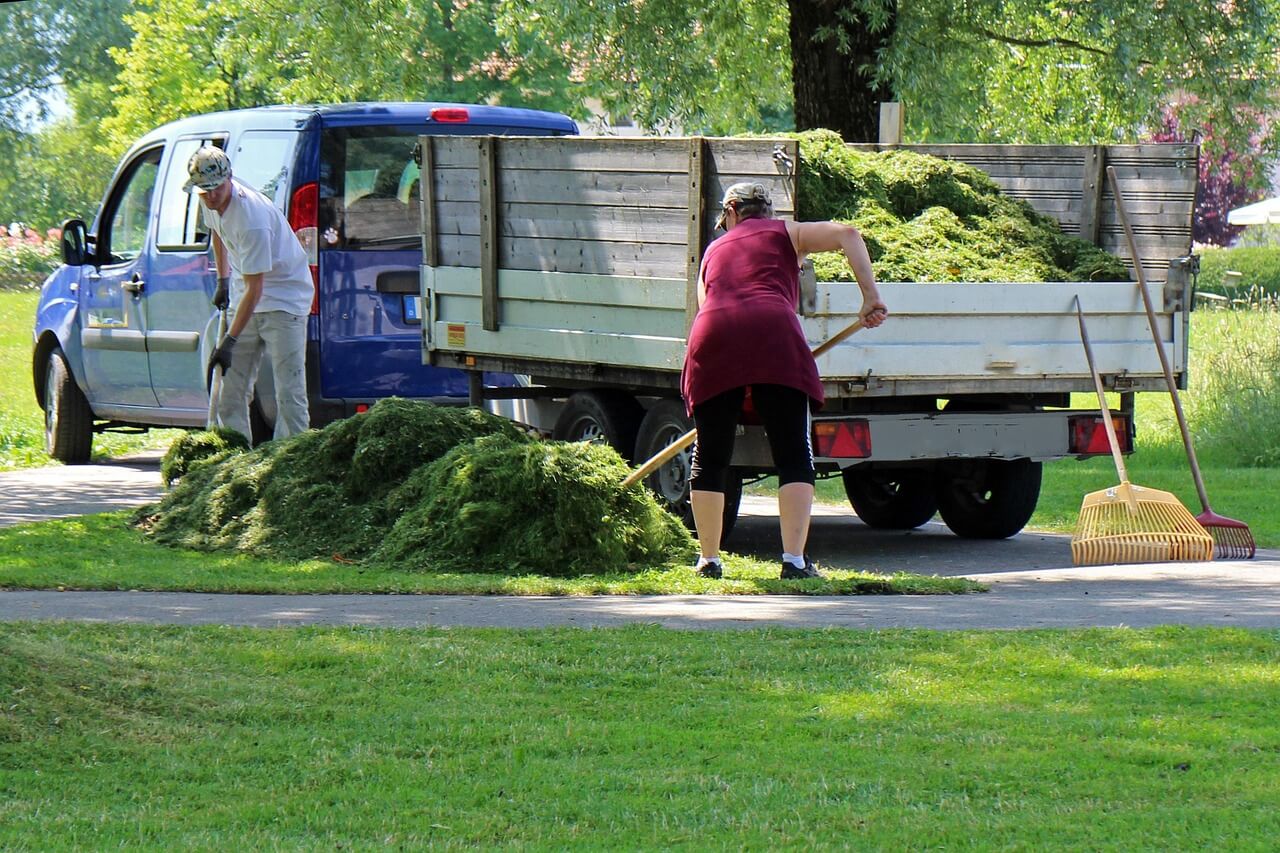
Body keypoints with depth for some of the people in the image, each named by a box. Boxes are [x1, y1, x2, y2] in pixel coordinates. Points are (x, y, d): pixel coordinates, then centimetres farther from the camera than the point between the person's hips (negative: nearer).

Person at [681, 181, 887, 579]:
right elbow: (847, 234, 8)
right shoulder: (785, 233, 24)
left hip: (712, 338, 3)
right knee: (794, 456, 0)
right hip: (774, 337, -3)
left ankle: (709, 559, 15)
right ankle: (794, 560, -9)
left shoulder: (713, 252, 33)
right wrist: (871, 297, 5)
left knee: (709, 458, 13)